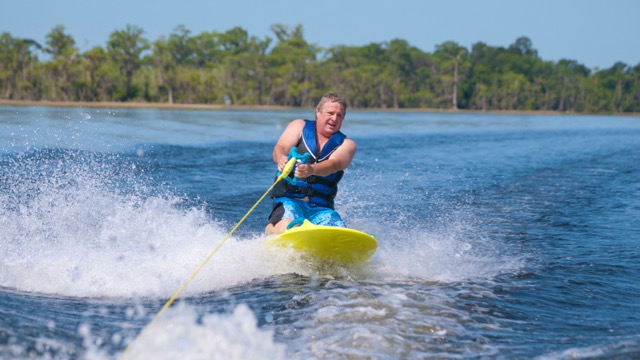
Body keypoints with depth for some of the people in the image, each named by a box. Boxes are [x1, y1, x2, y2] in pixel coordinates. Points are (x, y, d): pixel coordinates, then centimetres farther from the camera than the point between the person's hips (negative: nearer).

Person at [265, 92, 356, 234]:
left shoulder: (346, 144, 10)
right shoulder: (300, 126, 11)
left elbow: (334, 164, -13)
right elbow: (280, 148, -8)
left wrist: (311, 170, -37)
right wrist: (281, 159, -35)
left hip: (321, 208, 2)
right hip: (289, 200, -2)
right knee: (288, 229, -34)